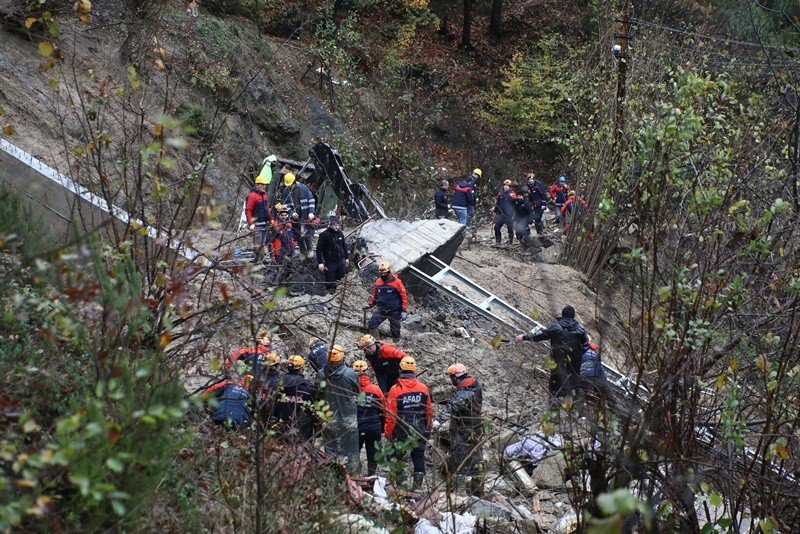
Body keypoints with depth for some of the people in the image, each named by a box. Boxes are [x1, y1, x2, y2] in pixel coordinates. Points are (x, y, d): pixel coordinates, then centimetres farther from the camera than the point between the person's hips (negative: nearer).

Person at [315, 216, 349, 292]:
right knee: (330, 282, 1)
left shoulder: (340, 233, 5)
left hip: (341, 260, 6)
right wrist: (320, 262, -16)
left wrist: (346, 258, 20)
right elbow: (319, 249, -13)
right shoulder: (324, 235, -14)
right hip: (330, 262, -6)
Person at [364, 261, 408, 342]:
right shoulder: (378, 282, 0)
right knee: (371, 325, -7)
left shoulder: (397, 282, -14)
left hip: (394, 311, -4)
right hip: (381, 310, 4)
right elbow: (374, 294, 17)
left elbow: (404, 296, -11)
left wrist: (403, 311, -13)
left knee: (395, 330, 8)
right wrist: (370, 304, 11)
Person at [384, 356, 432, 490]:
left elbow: (391, 415, -12)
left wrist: (388, 432, -2)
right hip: (420, 432, 3)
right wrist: (428, 429, 19)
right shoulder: (424, 388, -2)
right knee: (418, 456, 14)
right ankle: (418, 484, 14)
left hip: (401, 431, -3)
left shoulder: (395, 389, -13)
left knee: (396, 456, 11)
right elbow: (429, 412, 6)